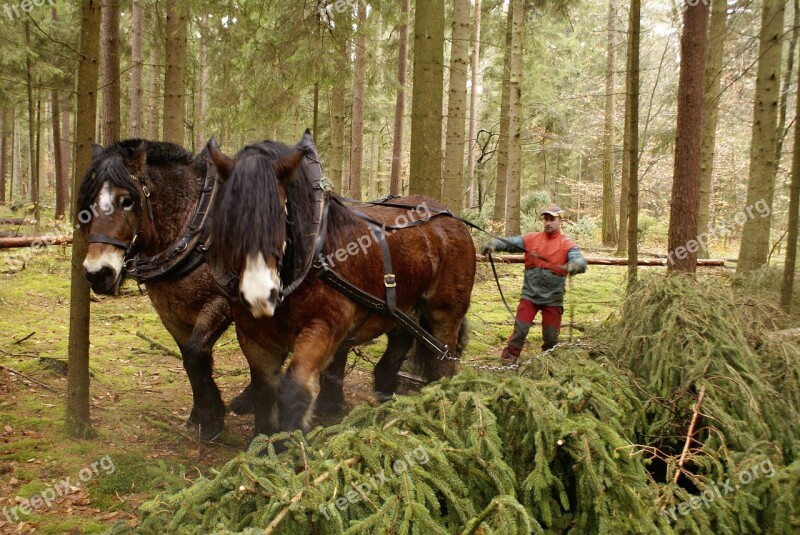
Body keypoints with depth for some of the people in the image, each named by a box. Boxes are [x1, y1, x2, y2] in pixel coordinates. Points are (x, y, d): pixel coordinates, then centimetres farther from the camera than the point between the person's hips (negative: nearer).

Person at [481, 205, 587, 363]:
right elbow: (510, 243, -8)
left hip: (553, 299, 0)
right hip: (530, 295, 0)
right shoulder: (531, 239, 1)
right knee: (520, 329, -3)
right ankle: (508, 359, 11)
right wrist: (494, 243, -30)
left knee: (551, 337, 11)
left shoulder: (567, 245, -5)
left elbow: (580, 261, -20)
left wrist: (575, 264, -45)